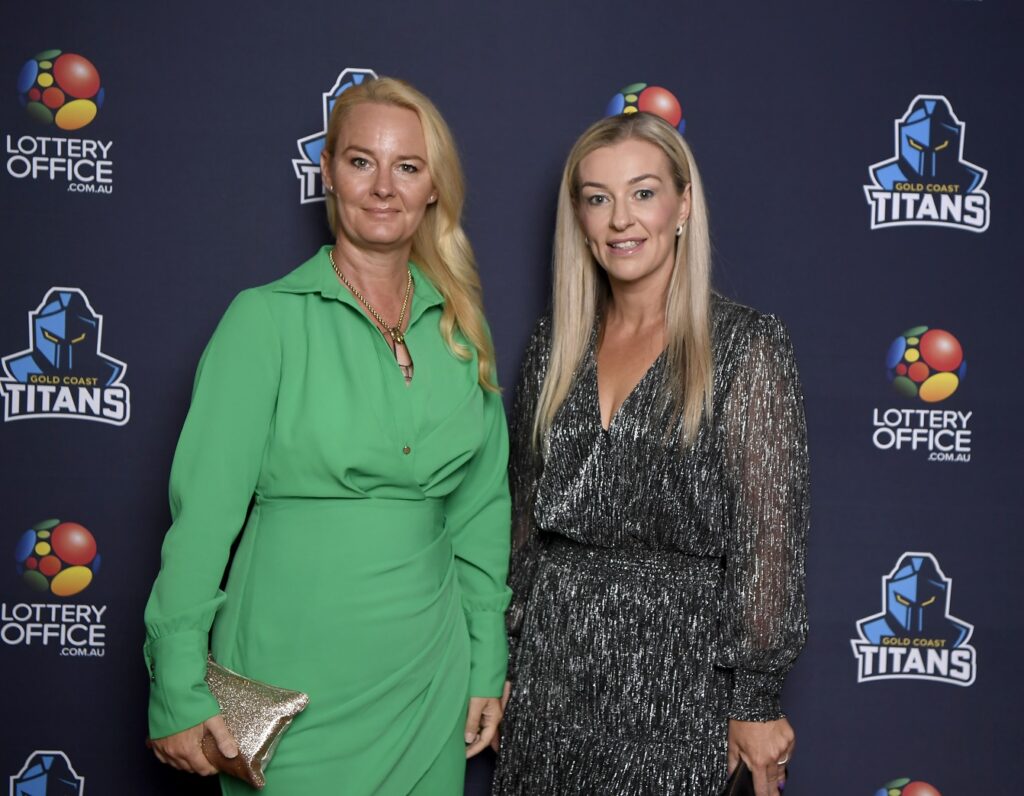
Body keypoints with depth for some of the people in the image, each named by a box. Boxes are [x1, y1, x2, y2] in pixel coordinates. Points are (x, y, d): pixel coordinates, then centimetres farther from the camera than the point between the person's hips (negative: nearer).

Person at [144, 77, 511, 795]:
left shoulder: (461, 329, 4)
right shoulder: (269, 318, -9)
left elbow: (481, 508, 9)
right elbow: (204, 507, -11)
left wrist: (488, 665, 8)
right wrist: (178, 693, -12)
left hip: (429, 677, 4)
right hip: (291, 675, -4)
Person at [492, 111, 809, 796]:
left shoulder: (746, 346, -8)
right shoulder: (556, 343, 6)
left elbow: (769, 532, -10)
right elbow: (528, 513, 12)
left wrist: (756, 701, -11)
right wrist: (510, 655, 12)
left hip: (675, 662, -4)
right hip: (551, 661, 4)